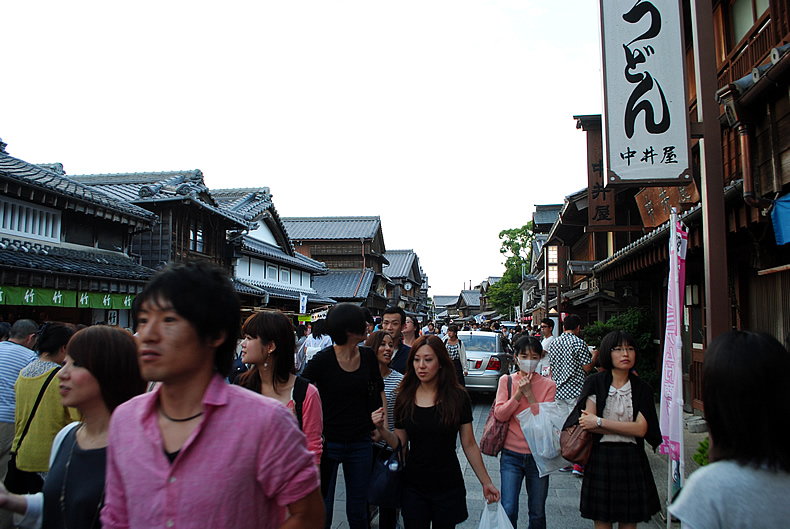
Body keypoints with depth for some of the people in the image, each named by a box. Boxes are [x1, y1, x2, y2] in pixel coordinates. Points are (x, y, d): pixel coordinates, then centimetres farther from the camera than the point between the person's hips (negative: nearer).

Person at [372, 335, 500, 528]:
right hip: (414, 488, 1)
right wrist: (382, 429, -15)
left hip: (448, 488, -1)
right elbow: (399, 443, 3)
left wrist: (486, 482, 0)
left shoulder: (458, 397, -9)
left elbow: (469, 445, -2)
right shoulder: (405, 399, -3)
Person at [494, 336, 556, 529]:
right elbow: (499, 414, -7)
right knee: (508, 511, -6)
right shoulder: (506, 381, 2)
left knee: (538, 513, 11)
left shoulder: (548, 385, 0)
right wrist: (518, 393, -15)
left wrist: (530, 394, -15)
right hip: (511, 455, 0)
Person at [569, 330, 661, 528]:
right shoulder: (595, 383, -2)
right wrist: (628, 429, -12)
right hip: (601, 458, -1)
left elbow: (641, 429, -9)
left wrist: (600, 422, -13)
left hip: (631, 460, 2)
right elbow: (588, 424, -10)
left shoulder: (642, 389, 3)